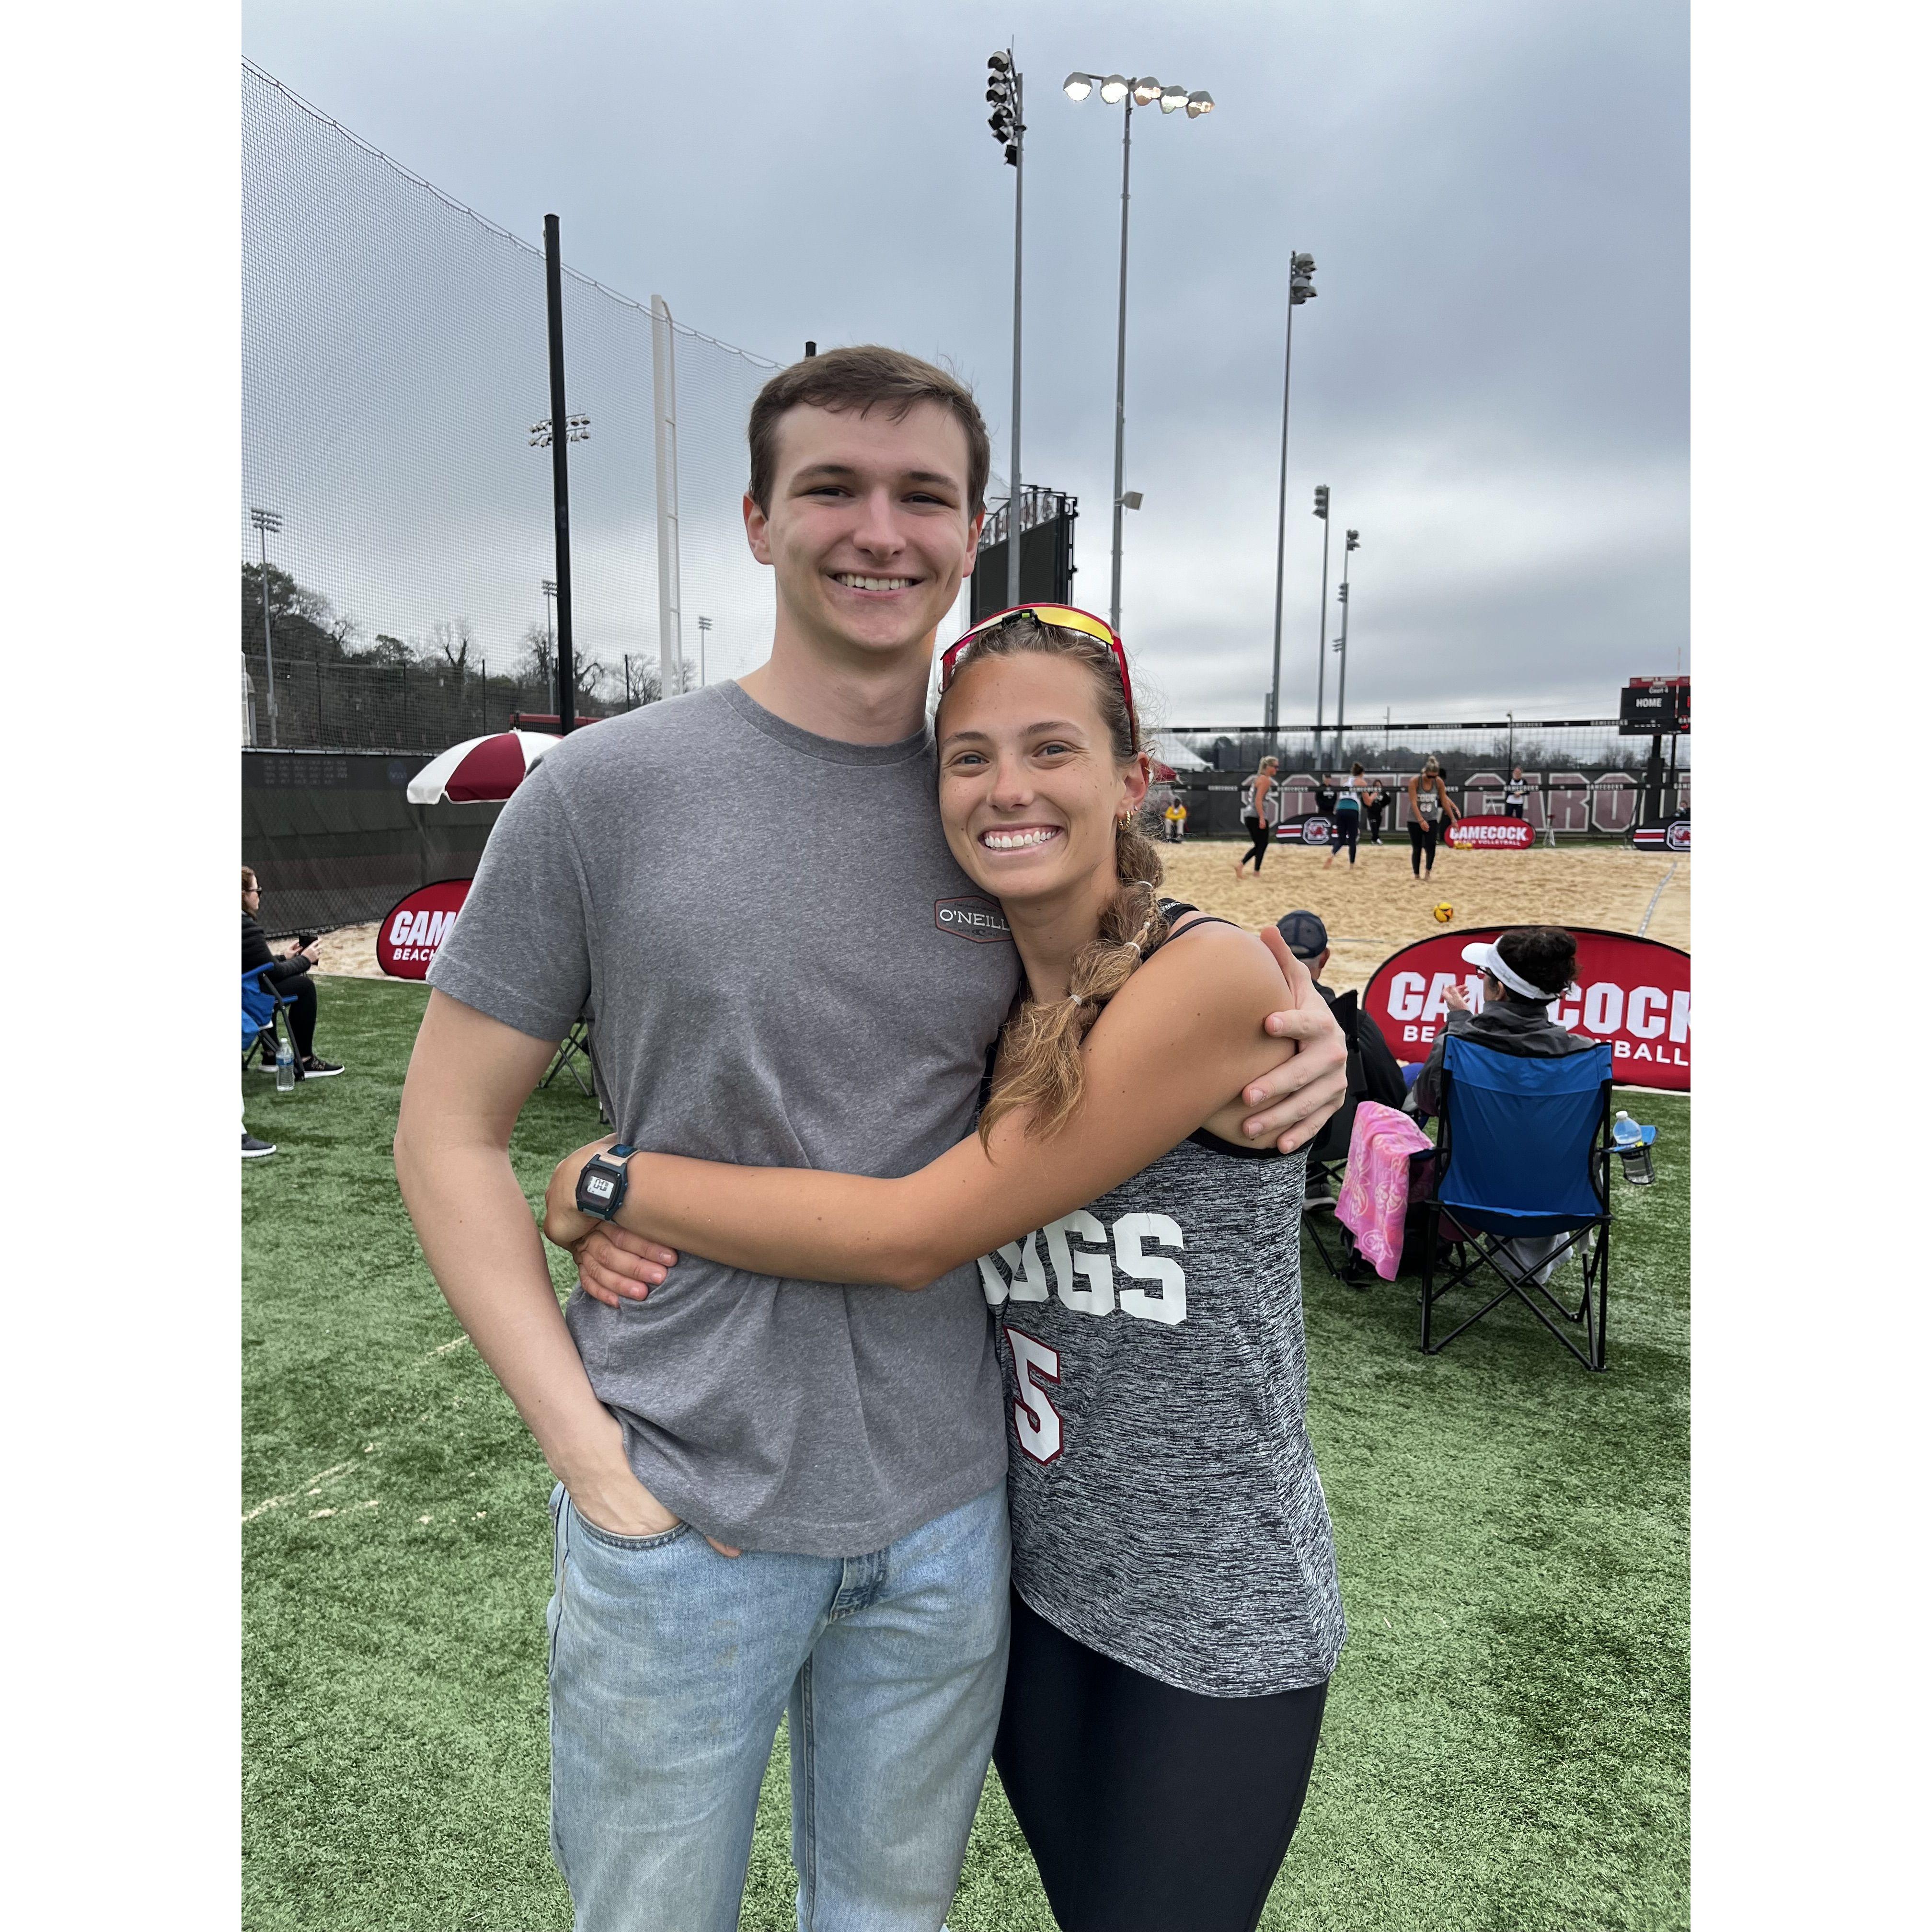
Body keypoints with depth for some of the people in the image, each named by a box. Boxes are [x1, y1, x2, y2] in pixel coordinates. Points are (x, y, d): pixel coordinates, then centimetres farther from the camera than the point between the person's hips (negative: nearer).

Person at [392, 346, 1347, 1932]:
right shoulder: (605, 791, -9)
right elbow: (449, 1130, -5)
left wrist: (1293, 1024, -7)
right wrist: (589, 1450, -11)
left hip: (949, 1503, 3)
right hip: (681, 1509, -2)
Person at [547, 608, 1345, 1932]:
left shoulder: (1211, 977, -25)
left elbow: (913, 1235, -28)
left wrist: (613, 1179, -18)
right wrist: (633, 1223, -14)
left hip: (1215, 1616, -5)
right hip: (1038, 1572, 6)